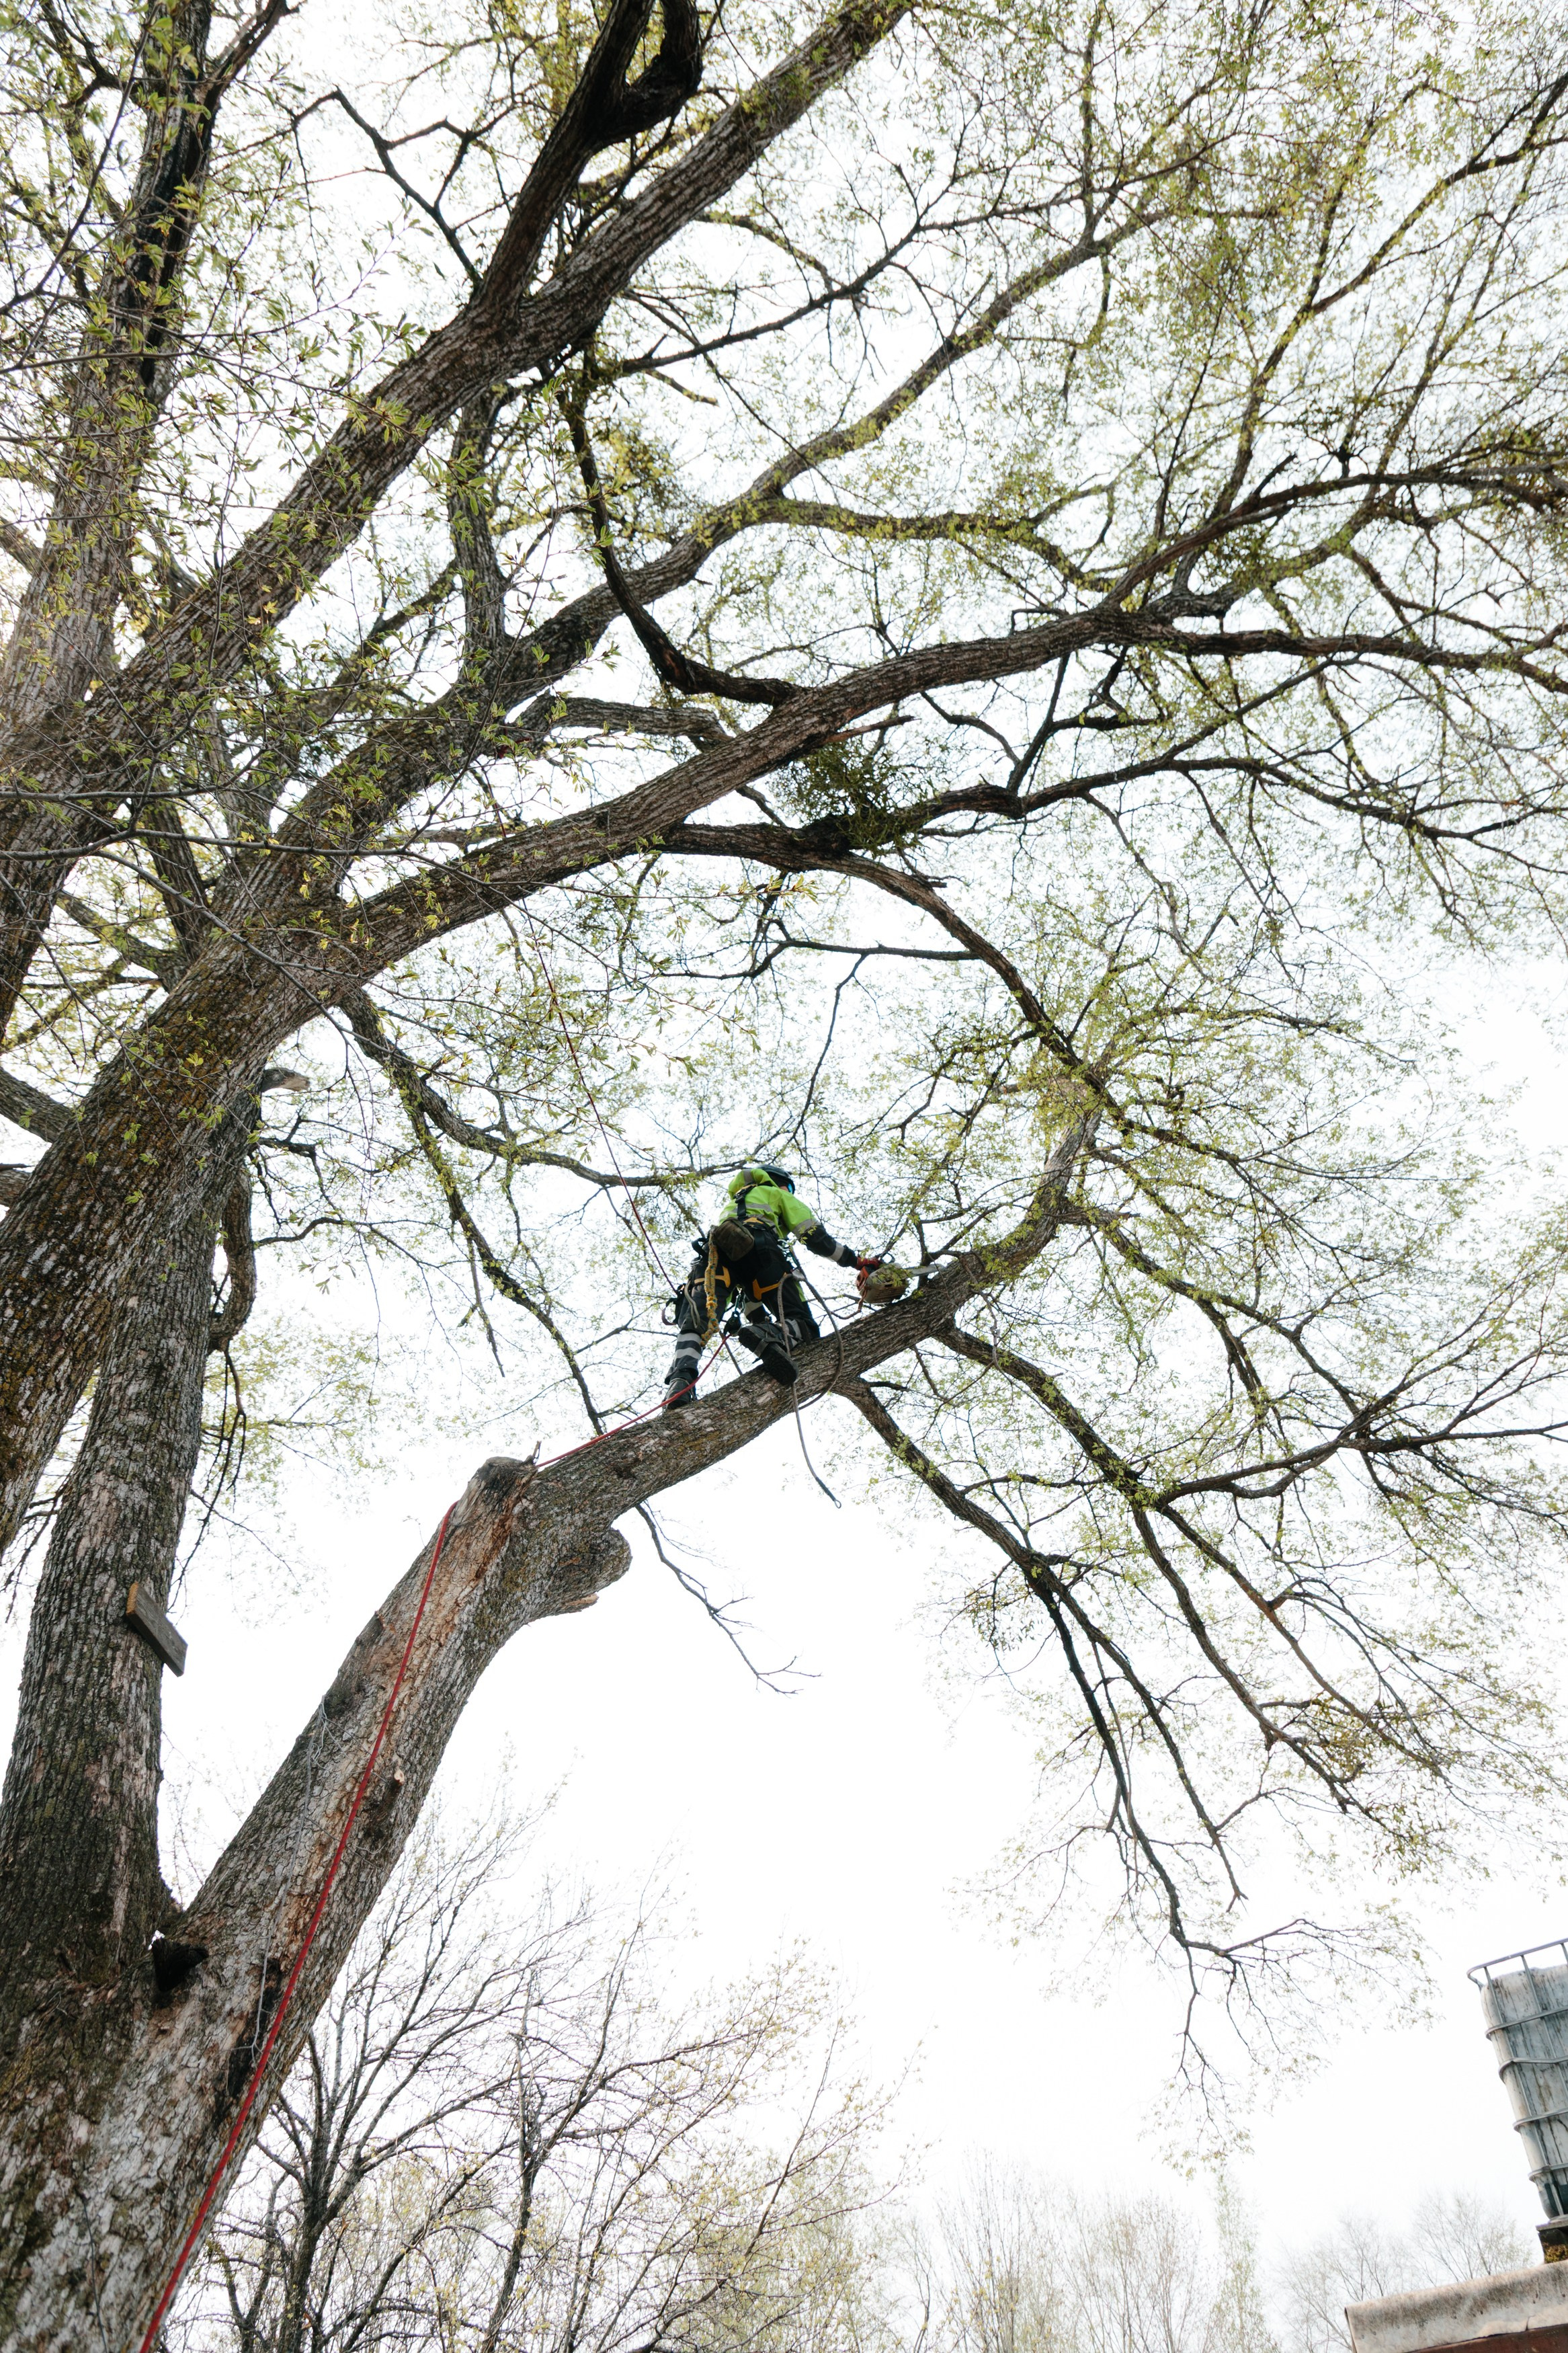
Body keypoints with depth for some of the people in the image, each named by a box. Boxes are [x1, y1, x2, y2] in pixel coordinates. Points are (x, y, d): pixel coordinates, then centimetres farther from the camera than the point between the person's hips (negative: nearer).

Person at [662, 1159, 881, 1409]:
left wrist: (760, 1319, 44)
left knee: (694, 1324, -14)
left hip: (716, 1249, 4)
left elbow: (742, 1282, 44)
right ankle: (773, 1337, -40)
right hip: (758, 1245, -4)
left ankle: (680, 1382, -44)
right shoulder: (777, 1195, 35)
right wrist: (861, 1262, 28)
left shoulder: (733, 1203, 50)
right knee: (803, 1325, -3)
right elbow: (816, 1238, 19)